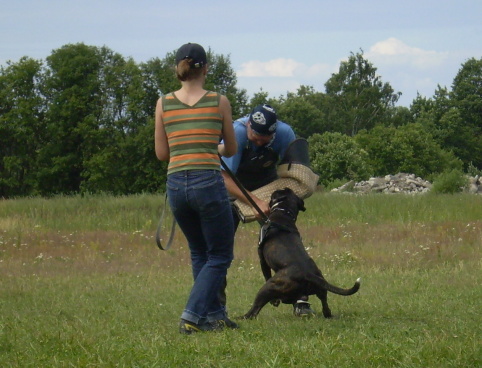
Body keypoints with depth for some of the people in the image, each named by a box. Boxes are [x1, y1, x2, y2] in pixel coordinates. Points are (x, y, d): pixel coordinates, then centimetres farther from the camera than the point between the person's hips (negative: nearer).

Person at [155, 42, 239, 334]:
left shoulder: (164, 104, 5)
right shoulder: (219, 102, 0)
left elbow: (161, 153, 10)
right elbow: (232, 149, 11)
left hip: (176, 184, 4)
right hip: (208, 182, -4)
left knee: (200, 253, 22)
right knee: (220, 255, 8)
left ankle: (214, 315, 22)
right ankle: (192, 316, -6)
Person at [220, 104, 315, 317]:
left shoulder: (285, 133, -24)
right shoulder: (236, 133, -32)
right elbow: (225, 179, -34)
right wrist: (255, 202, -43)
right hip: (235, 189, -2)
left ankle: (300, 300, -5)